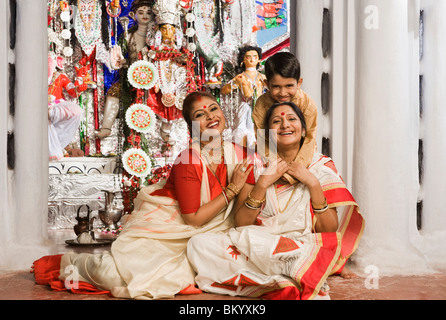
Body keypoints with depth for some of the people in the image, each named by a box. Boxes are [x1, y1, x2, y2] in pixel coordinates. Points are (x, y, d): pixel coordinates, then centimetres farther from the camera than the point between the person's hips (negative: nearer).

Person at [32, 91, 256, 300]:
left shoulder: (240, 155, -3)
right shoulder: (188, 161, -20)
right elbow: (194, 218, -17)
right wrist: (232, 189, -16)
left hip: (195, 238, 6)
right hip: (163, 223, -6)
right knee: (113, 274, -20)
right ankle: (73, 261, 13)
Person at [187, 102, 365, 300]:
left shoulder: (321, 166, 6)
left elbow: (330, 230, -1)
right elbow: (240, 223, 0)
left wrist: (313, 183, -9)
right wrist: (262, 183, -10)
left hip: (304, 249, -4)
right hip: (258, 245, 5)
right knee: (198, 243, -23)